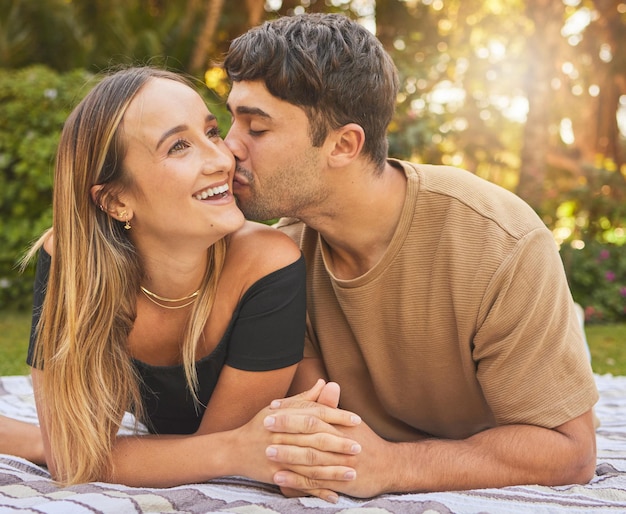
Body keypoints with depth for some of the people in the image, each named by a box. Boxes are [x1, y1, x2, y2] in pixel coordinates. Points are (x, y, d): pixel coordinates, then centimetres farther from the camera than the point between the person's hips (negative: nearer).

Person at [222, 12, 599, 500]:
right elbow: (305, 396, -5)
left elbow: (568, 451, -22)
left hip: (497, 499, -2)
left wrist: (389, 465, -34)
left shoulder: (502, 245, -23)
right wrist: (301, 456, -29)